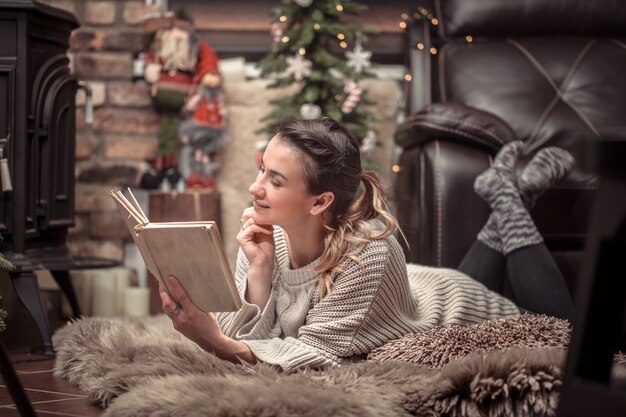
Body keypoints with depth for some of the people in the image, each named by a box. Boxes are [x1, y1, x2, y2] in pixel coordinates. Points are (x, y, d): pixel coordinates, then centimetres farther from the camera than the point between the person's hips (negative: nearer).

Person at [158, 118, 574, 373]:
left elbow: (317, 352, -41)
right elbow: (253, 340, -26)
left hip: (455, 306, -5)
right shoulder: (263, 235, -29)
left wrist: (217, 343, -55)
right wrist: (259, 271, -41)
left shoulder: (366, 252, -45)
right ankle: (502, 198, 33)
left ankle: (510, 205, 24)